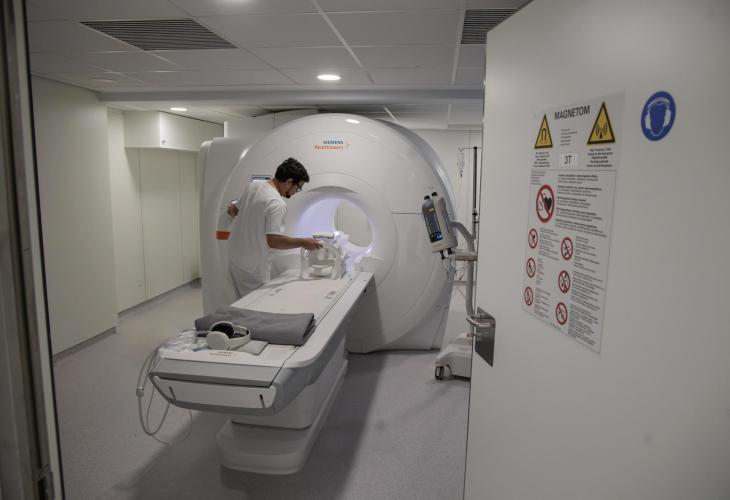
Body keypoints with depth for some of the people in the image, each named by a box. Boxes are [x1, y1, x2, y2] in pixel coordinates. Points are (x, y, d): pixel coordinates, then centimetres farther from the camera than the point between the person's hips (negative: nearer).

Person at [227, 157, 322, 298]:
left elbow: (234, 209, 16)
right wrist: (303, 242, -18)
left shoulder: (253, 185, 1)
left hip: (234, 258, 9)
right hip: (252, 267, -9)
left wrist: (233, 210, 37)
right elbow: (273, 240, -28)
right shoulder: (277, 204, -24)